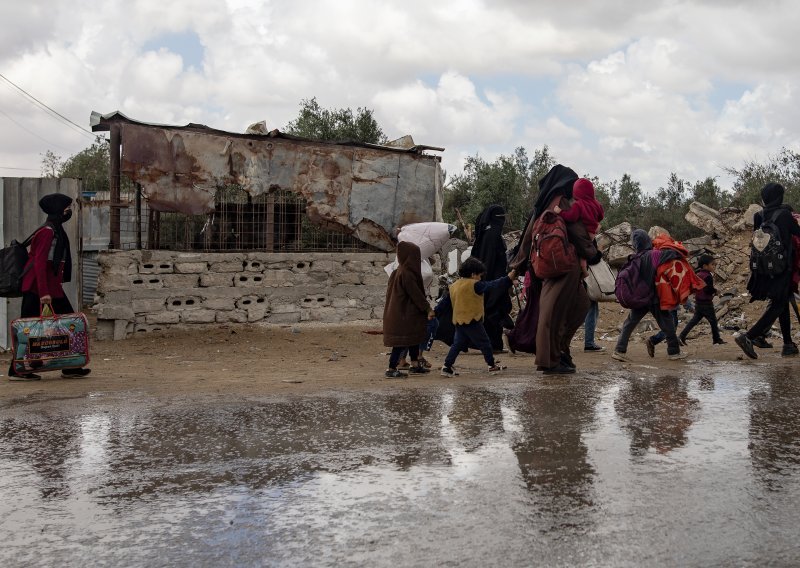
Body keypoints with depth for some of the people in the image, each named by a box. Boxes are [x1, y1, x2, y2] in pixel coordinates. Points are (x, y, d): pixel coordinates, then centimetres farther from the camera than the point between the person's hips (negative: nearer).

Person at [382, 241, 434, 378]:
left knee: (414, 338, 17)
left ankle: (415, 365, 25)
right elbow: (416, 294, -20)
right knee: (401, 342, -3)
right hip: (404, 314, -10)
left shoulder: (398, 272, 7)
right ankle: (391, 369, 3)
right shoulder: (406, 274, -23)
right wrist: (428, 309, -12)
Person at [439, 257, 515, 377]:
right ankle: (492, 365, 18)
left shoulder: (454, 286, 9)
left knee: (457, 344, 13)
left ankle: (447, 366, 6)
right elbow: (492, 285, -13)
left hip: (458, 321, 7)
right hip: (472, 321, -7)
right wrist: (507, 278, -8)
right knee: (484, 343, 8)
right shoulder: (475, 285, -13)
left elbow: (445, 301, 14)